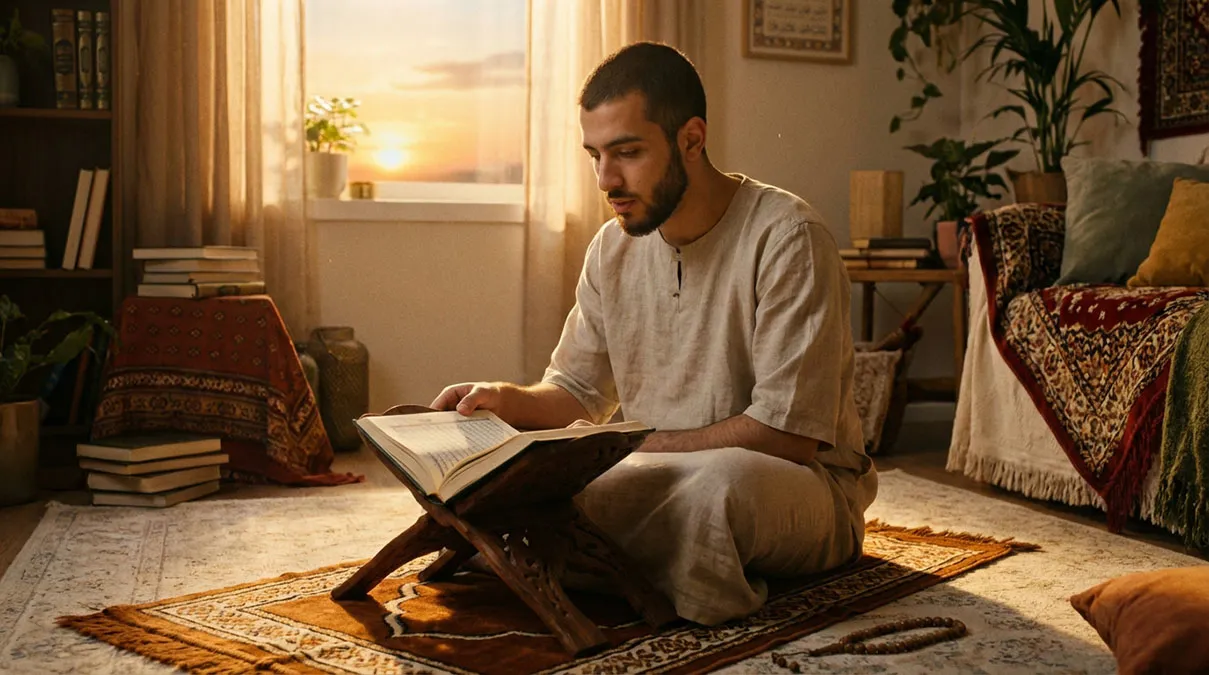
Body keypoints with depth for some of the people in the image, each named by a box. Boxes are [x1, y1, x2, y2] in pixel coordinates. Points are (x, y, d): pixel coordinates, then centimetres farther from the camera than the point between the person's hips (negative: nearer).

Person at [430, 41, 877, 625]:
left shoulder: (787, 239, -17)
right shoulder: (612, 247, 4)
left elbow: (787, 434, -21)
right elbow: (580, 390, 13)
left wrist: (634, 445, -20)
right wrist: (509, 401, -9)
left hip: (806, 484, -5)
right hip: (663, 478, 6)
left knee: (725, 480, -39)